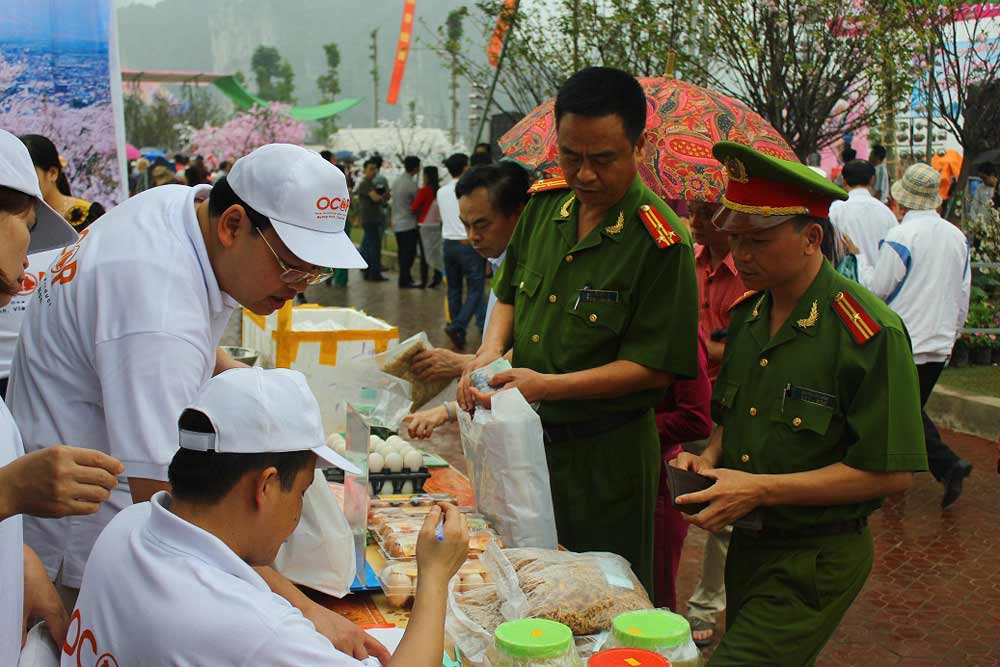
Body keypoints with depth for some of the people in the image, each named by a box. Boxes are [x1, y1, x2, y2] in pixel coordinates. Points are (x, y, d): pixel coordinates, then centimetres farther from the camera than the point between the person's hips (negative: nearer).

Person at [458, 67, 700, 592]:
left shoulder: (661, 242, -18)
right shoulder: (545, 204, 1)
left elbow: (655, 367, -18)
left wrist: (547, 385, -25)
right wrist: (490, 352, -6)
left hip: (607, 454, -6)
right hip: (530, 436, 6)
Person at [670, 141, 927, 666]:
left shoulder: (870, 332, -19)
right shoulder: (747, 317, 5)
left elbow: (891, 472, -20)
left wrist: (761, 490, -23)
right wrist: (709, 460, -3)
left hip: (816, 562, -7)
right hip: (748, 544, 7)